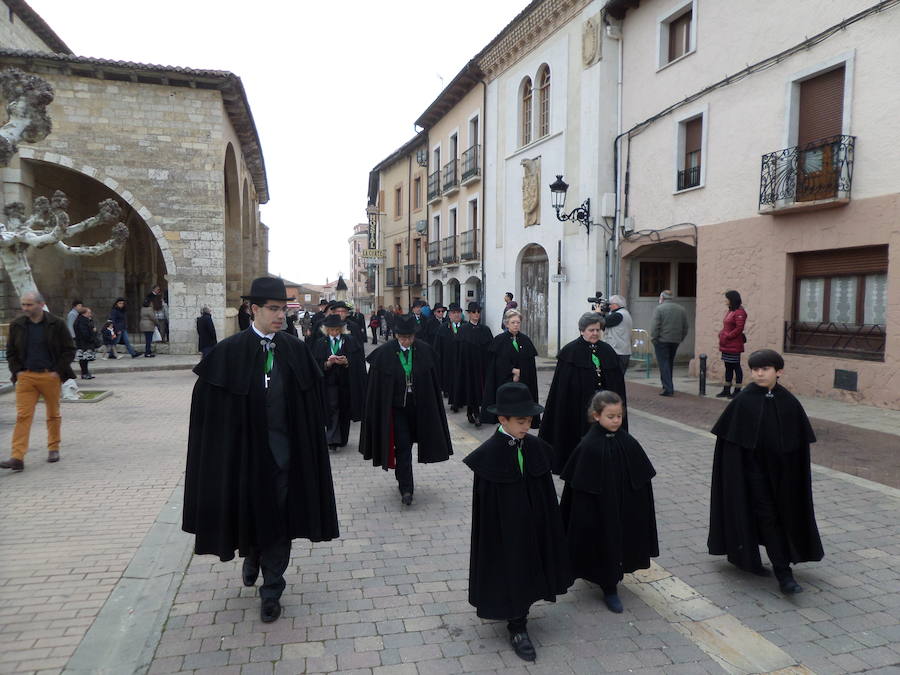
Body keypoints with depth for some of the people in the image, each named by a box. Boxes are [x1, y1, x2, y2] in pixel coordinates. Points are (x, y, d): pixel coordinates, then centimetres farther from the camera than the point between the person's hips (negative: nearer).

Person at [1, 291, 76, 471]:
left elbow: (69, 350, 0)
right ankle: (17, 458, -9)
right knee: (23, 416, -6)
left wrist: (58, 371, -8)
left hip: (50, 376, -1)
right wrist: (16, 371, 0)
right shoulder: (16, 325, 5)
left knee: (53, 414, 11)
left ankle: (53, 449, 26)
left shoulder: (56, 324, -3)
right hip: (25, 377, 2)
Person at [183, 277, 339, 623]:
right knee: (250, 511, 16)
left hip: (284, 448, 1)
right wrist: (222, 448, -5)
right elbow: (207, 400, -4)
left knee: (279, 519, 7)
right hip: (246, 448, -1)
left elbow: (311, 396, 5)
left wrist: (307, 444, 1)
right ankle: (252, 556, 48)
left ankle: (272, 591, 22)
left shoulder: (295, 349, 0)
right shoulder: (230, 351, -8)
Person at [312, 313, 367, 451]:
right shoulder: (320, 344, 4)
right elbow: (317, 365, -1)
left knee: (344, 411, 8)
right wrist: (328, 363, -18)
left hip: (346, 382, 1)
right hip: (329, 382, -1)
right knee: (332, 408, -10)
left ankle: (342, 439, 23)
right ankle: (332, 440, -8)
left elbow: (357, 363, -1)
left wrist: (346, 362, -19)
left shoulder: (351, 342, 2)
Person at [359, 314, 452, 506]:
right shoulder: (384, 353, -12)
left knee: (406, 444, 15)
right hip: (396, 406, -2)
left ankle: (404, 478, 36)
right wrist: (380, 411, -8)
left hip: (418, 406, 2)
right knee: (403, 445, -3)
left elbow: (433, 381, 0)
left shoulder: (425, 351, -6)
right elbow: (377, 385, -8)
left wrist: (432, 407, 1)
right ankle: (406, 488, 3)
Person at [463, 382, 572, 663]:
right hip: (504, 528, -5)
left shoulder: (535, 447, -6)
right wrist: (491, 535, -10)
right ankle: (517, 627, 27)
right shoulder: (489, 454, -20)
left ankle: (519, 618, 41)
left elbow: (545, 492, 3)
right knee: (510, 573, 8)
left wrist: (547, 523, 6)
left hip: (533, 525, 5)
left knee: (528, 570, 18)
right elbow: (484, 503, -13)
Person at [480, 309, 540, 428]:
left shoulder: (526, 340, 6)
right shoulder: (499, 340, -2)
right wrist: (513, 370, -13)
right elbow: (497, 363, -6)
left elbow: (530, 364, 4)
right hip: (504, 382, -2)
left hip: (523, 382, 2)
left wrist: (519, 373, -9)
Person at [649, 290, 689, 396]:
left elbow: (655, 326, -16)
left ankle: (668, 389, -10)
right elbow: (686, 327, 12)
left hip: (662, 340, -6)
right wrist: (681, 338, 18)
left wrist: (653, 339, -9)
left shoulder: (659, 309, -8)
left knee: (663, 364, -3)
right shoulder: (681, 309, 10)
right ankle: (668, 386, 25)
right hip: (675, 341, 6)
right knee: (670, 363, 18)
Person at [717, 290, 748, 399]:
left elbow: (739, 329, -19)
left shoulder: (739, 313, -13)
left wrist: (727, 337, -18)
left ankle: (737, 391, 5)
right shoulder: (729, 311, 16)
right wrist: (721, 334, 5)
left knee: (736, 366, -2)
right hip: (726, 345, 10)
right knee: (728, 367, 13)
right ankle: (726, 390, 20)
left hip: (734, 346, -9)